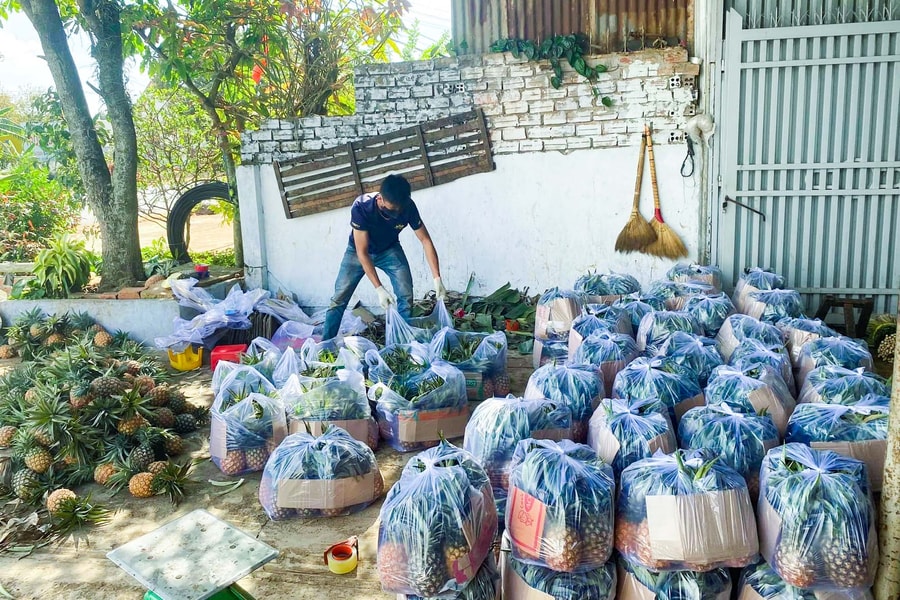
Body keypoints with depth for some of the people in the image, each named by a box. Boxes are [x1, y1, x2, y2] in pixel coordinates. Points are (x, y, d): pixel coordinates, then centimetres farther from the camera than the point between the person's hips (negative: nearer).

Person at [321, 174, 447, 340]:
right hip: (358, 251, -2)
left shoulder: (408, 206, -30)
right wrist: (379, 289, -41)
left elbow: (425, 240, -20)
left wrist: (437, 278, -28)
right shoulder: (361, 207, -38)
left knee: (406, 296, -13)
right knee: (339, 299, -6)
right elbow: (362, 253, -35)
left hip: (389, 250, 2)